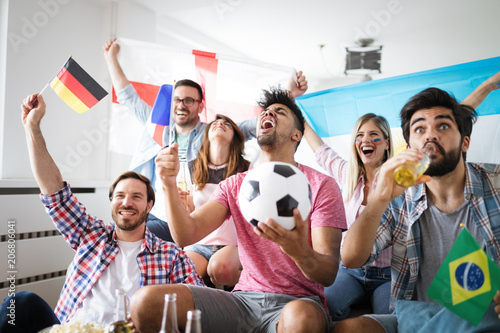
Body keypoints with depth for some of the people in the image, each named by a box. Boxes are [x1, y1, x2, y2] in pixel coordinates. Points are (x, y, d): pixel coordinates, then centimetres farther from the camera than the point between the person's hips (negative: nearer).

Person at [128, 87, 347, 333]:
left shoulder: (321, 185, -2)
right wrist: (169, 184, -19)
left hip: (298, 301, -3)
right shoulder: (234, 185, 10)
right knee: (145, 301, -17)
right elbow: (186, 235, -2)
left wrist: (300, 252, -33)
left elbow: (329, 274, -10)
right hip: (244, 297, 3)